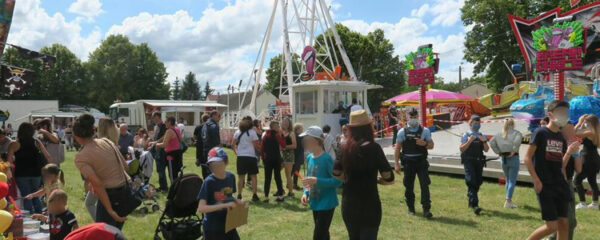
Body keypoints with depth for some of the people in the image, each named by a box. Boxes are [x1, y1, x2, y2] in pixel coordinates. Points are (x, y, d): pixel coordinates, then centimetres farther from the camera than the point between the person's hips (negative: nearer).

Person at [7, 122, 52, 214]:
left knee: (27, 198, 5)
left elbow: (9, 160, -12)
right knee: (35, 197, 18)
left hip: (21, 174, -3)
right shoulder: (37, 142, 1)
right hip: (36, 173, 3)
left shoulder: (14, 144, -6)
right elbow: (48, 157, 3)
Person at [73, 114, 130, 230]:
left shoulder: (81, 157, -11)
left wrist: (110, 210, -19)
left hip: (110, 195, -6)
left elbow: (97, 184, -19)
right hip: (126, 190, 6)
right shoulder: (107, 142, 6)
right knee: (115, 231, 20)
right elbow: (125, 165, 11)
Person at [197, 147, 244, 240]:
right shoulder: (208, 182, -19)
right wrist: (224, 205, -32)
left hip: (228, 224, 5)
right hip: (212, 228, -5)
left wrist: (236, 201, -8)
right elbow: (201, 208, -25)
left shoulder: (231, 177, -2)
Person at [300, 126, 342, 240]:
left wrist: (316, 181, -26)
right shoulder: (309, 157, 5)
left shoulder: (326, 158, -18)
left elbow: (337, 181, -19)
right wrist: (305, 193, -1)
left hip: (326, 204, -8)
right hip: (315, 203, 8)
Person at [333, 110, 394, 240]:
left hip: (348, 204, 5)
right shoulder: (373, 147, -14)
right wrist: (375, 179, 4)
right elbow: (389, 177, -14)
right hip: (368, 204, -5)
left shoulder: (345, 148, 0)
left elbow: (336, 173, 11)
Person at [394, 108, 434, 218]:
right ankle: (411, 208, 26)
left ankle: (426, 209, -2)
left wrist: (424, 144, -13)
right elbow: (397, 148, 3)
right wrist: (396, 164, -3)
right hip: (408, 163, 0)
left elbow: (431, 145, 10)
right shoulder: (402, 132, 2)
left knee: (424, 185, -6)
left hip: (421, 162, 0)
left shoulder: (425, 131, 5)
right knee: (409, 186, 9)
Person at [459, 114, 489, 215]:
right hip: (469, 161, -5)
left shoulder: (482, 136, 13)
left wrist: (484, 141, -7)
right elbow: (462, 149, -4)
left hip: (479, 162, 5)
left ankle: (471, 201, 27)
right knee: (471, 182, -12)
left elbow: (486, 150, 9)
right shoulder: (466, 135, 1)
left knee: (478, 182, 9)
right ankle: (474, 204, -17)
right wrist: (469, 141, -16)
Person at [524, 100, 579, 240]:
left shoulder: (561, 137, 12)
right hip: (544, 185, -7)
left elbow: (560, 163, 14)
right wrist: (536, 180, -16)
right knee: (552, 226, -7)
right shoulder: (540, 133, -7)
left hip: (559, 184, 7)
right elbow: (527, 158, -10)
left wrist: (569, 152, -4)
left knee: (564, 223, 6)